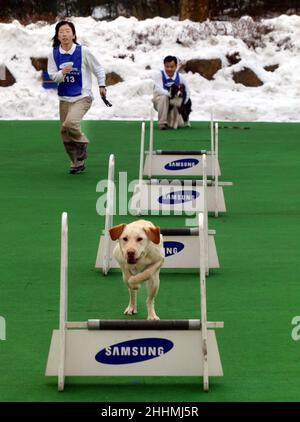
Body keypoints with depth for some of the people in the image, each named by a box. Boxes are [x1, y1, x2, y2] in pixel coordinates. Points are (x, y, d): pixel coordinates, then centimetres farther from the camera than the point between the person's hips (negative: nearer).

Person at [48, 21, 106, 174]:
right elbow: (52, 75, 0)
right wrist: (62, 73, -20)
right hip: (64, 99, 4)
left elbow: (98, 68, 5)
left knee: (70, 124, -29)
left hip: (82, 98, -4)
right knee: (66, 136, 6)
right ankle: (77, 164, 25)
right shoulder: (54, 54, -1)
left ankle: (82, 143, 2)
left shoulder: (83, 51, -8)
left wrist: (101, 85, 4)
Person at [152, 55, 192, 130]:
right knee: (164, 97, -38)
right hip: (159, 99, -3)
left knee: (181, 124, -10)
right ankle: (162, 123, -28)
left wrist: (183, 104, -11)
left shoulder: (179, 77, -6)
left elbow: (187, 92, 2)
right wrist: (170, 94, -42)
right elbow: (159, 90, -30)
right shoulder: (159, 75, -16)